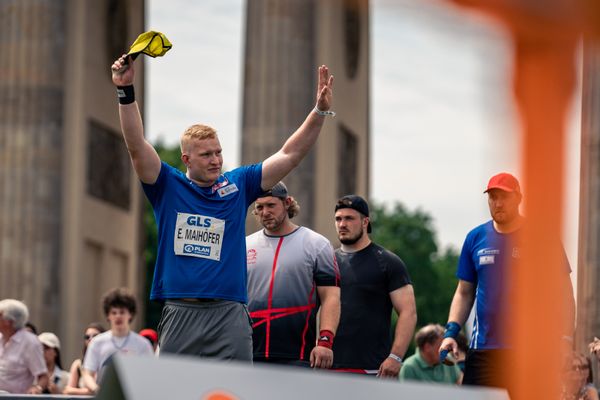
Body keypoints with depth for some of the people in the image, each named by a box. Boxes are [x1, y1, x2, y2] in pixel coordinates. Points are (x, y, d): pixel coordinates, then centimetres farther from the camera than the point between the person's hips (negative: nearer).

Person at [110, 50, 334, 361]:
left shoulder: (237, 185, 10)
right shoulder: (168, 186, 6)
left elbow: (290, 155, 9)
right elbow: (137, 147, -6)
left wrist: (320, 111, -2)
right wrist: (126, 91, -16)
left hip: (229, 315, 1)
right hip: (179, 315, -1)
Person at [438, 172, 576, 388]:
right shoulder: (476, 238, 10)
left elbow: (564, 291, 0)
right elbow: (464, 292, 16)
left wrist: (565, 337, -11)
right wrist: (451, 332, 3)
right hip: (483, 350, 3)